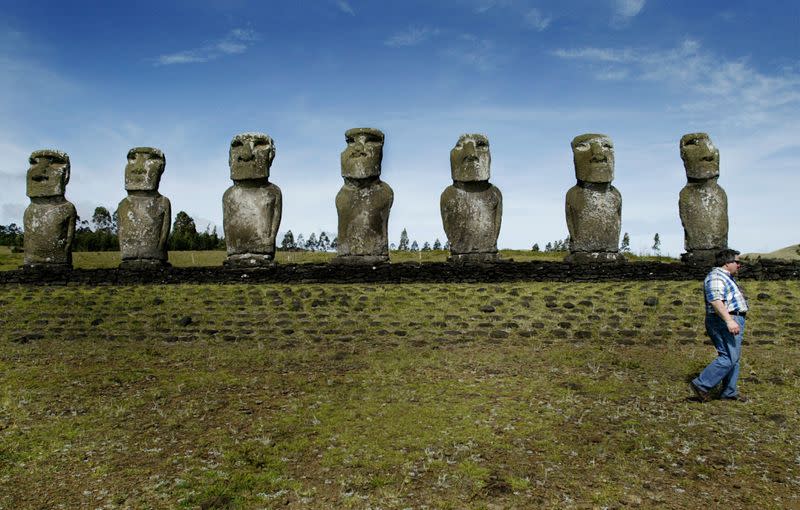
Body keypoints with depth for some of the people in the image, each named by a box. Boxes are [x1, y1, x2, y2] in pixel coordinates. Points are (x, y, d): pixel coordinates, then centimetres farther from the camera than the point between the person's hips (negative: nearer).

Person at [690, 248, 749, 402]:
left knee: (733, 358, 12)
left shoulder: (726, 278, 21)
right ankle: (701, 384, -12)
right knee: (728, 358, -13)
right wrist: (729, 320, -33)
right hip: (725, 322, -11)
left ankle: (729, 392, 18)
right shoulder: (716, 277, -14)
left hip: (732, 321, 11)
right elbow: (716, 301, -27)